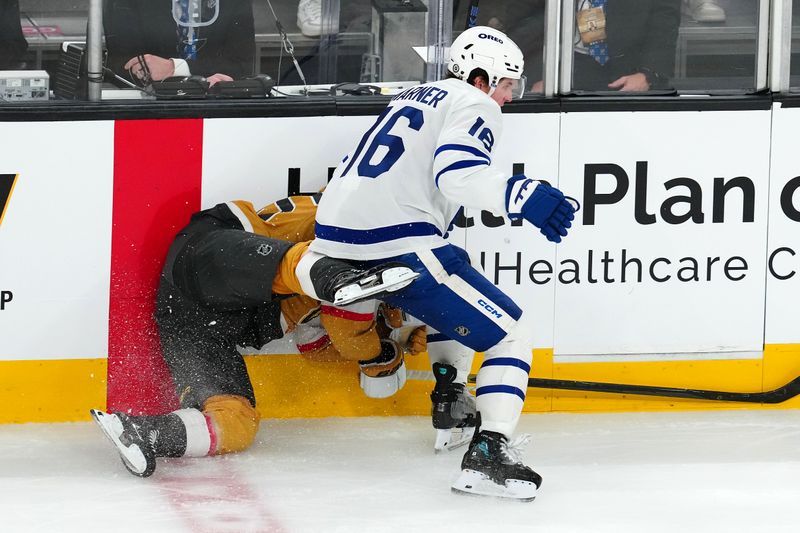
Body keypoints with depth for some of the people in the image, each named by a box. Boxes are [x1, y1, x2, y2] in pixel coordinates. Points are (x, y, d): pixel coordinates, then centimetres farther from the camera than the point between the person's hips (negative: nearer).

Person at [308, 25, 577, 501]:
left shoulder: (414, 98, 26)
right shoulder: (475, 106, -1)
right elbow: (457, 173, -20)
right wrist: (523, 197, -32)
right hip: (399, 247, -9)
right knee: (512, 331, -6)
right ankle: (488, 453, -22)